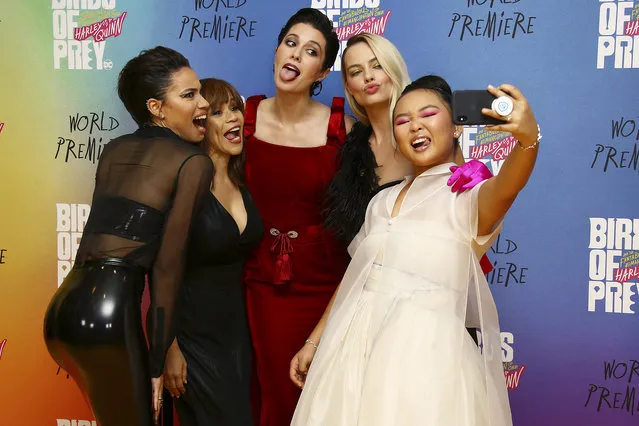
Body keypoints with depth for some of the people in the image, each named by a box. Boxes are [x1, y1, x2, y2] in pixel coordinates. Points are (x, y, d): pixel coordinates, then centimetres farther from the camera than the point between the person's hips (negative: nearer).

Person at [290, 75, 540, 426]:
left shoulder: (470, 195, -1)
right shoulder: (381, 202, 17)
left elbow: (507, 187, -24)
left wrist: (528, 139, -45)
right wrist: (313, 342, 21)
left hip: (426, 351, -5)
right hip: (355, 346, 6)